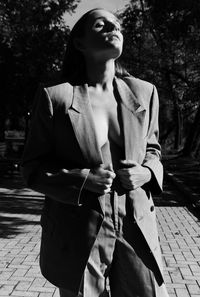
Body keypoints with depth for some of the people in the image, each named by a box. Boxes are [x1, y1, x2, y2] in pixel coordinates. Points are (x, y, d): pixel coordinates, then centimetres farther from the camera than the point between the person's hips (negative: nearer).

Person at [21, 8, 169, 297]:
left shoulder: (144, 92, 5)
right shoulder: (54, 96, -5)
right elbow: (33, 167, -1)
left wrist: (147, 172, -6)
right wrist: (81, 178, -18)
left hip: (137, 231, 3)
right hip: (77, 236, -2)